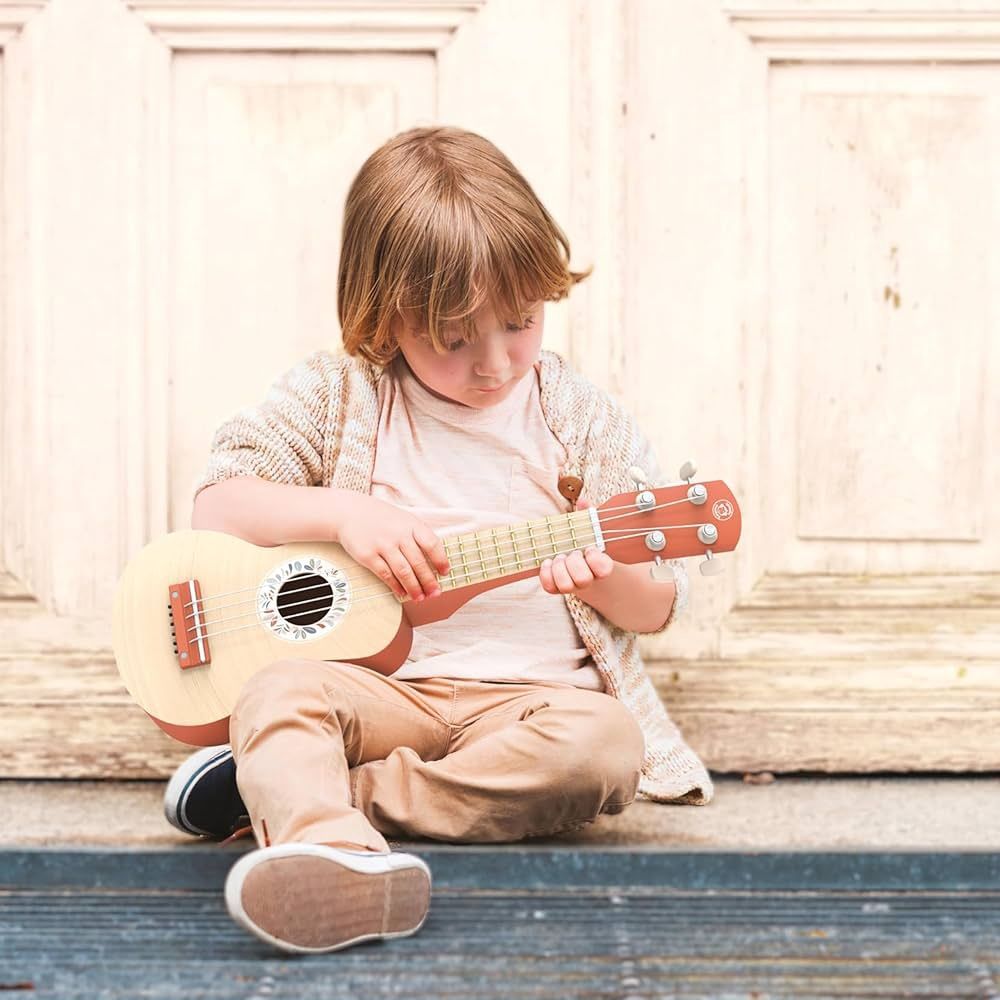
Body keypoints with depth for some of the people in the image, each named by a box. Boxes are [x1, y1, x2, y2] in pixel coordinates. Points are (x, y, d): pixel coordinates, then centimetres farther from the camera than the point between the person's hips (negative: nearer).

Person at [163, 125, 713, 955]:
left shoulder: (584, 420, 8)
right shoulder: (338, 396, 6)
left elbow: (660, 607, 11)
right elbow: (216, 507, 1)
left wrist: (605, 575, -14)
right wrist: (345, 515, -14)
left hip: (532, 692, 1)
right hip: (380, 686, 0)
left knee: (605, 745, -32)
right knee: (280, 689, -31)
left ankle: (292, 791, -29)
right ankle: (342, 855, -60)